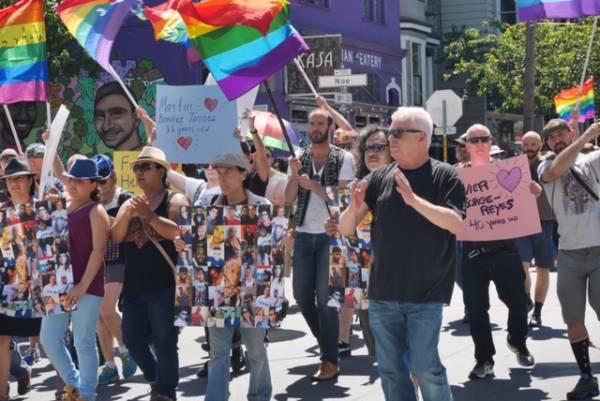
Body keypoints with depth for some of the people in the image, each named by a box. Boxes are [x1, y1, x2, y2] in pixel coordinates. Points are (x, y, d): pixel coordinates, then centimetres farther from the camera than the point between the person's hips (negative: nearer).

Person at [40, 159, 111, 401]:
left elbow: (98, 251, -12)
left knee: (83, 342, -1)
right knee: (49, 338, 6)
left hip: (87, 286, -6)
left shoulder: (95, 211, -5)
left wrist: (83, 285, -18)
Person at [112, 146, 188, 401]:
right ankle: (156, 380, 32)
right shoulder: (130, 203, 14)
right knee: (132, 339, 11)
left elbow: (179, 232, -18)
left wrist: (149, 215, -24)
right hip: (133, 285, 6)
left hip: (164, 285, -6)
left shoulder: (174, 200, -3)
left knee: (164, 342, -3)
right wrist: (127, 215, -15)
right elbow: (115, 237, 3)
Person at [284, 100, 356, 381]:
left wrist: (312, 185, -18)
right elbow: (288, 199, 4)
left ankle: (330, 361, -1)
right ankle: (327, 342, 29)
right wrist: (295, 175, -12)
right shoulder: (299, 158, 9)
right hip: (304, 234, 5)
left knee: (325, 296, -7)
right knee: (301, 295, 7)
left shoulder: (343, 159, -3)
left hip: (331, 235, -5)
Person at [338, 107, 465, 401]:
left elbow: (456, 224, -18)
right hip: (382, 293, 4)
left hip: (425, 294, -4)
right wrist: (354, 207, -18)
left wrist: (414, 199, -27)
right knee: (391, 371, 9)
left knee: (424, 366, -9)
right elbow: (346, 229, 5)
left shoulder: (444, 176, -4)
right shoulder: (380, 178, 6)